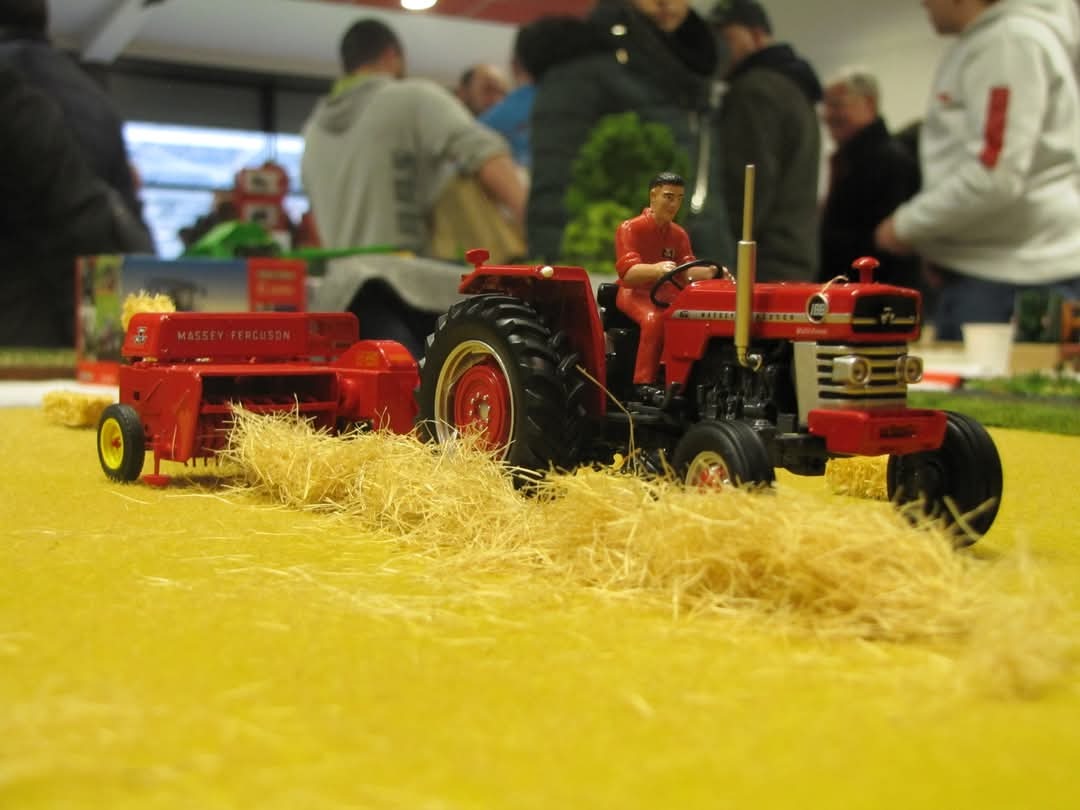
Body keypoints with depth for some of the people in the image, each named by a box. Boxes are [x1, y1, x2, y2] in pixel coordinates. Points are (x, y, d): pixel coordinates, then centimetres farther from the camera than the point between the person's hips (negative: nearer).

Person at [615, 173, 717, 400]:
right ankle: (645, 383, -35)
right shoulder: (630, 228, -6)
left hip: (667, 295, 6)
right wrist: (655, 269, -40)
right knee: (655, 317, -38)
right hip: (635, 294, -6)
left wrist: (710, 271, -20)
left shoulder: (678, 234, 14)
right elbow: (627, 273, -18)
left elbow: (688, 271, 3)